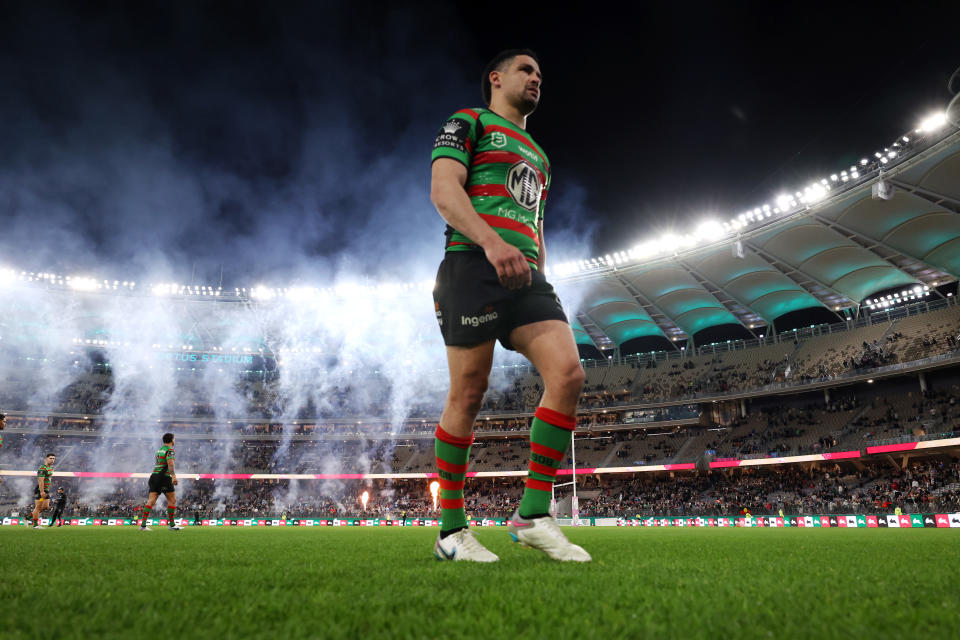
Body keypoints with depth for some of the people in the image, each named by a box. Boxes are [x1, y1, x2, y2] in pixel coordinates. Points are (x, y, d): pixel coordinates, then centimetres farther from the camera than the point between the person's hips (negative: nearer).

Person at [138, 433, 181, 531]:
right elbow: (170, 463, -21)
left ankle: (143, 524, -10)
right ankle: (171, 524, 4)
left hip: (154, 475, 8)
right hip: (163, 476, -8)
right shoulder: (169, 450, -6)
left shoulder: (160, 449, 19)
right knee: (172, 500, 3)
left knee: (151, 501, 0)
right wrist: (173, 476, -31)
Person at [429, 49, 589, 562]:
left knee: (568, 373, -14)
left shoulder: (537, 154, 32)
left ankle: (533, 514, -5)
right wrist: (492, 242, -23)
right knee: (468, 393, -6)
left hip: (526, 275, 7)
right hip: (473, 265, -6)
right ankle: (451, 530, 7)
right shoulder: (468, 122, 9)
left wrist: (538, 276, 22)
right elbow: (443, 190, -8)